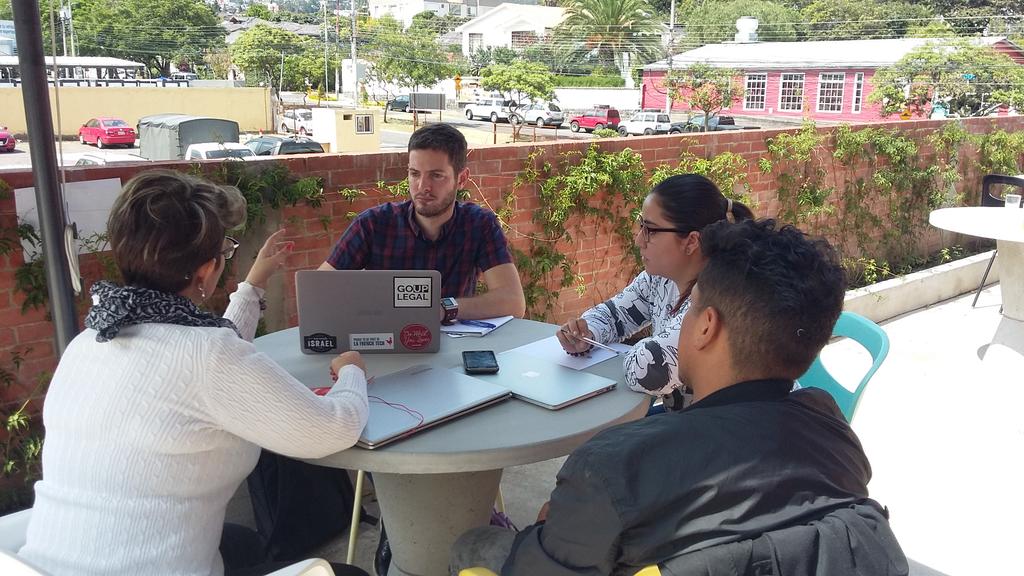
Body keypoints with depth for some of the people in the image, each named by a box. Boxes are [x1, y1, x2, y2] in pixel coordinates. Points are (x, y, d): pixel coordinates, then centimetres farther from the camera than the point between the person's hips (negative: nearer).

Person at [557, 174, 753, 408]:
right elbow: (612, 314, 12)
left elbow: (645, 372, -35)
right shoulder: (660, 276, -3)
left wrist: (642, 353, -14)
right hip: (674, 418, 6)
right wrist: (584, 336, -8)